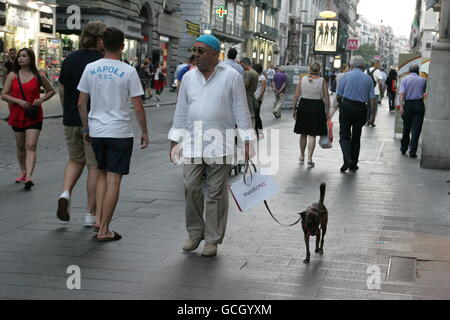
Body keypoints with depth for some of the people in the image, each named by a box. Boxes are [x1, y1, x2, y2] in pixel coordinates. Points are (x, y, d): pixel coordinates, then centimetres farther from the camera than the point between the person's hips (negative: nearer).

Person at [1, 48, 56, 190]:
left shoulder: (38, 76, -1)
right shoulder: (12, 76, 2)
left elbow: (51, 90, 11)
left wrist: (41, 99, -8)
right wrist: (19, 101, -15)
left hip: (34, 117, -3)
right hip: (17, 116, 3)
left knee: (30, 146, -13)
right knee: (20, 146, 14)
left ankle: (28, 177, -21)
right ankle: (23, 172, 32)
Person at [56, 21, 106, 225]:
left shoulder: (69, 59, 6)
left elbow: (61, 89, 12)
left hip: (70, 121, 5)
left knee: (75, 160, 22)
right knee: (95, 165, 4)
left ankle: (66, 193, -3)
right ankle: (91, 213, 8)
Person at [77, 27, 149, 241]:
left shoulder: (90, 68, 2)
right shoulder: (128, 72, -9)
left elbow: (81, 104, 5)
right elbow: (138, 107, -8)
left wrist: (86, 128, 17)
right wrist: (144, 133, 3)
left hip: (96, 131, 4)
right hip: (120, 132, -4)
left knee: (102, 174, 22)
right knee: (114, 180, 1)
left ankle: (99, 218, 14)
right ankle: (104, 230, 3)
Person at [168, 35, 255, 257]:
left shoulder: (231, 77, -2)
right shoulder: (189, 78, 10)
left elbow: (241, 111, -2)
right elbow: (181, 112, 13)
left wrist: (247, 142, -5)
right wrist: (174, 142, 10)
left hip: (220, 146, -3)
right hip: (193, 144, 4)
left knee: (216, 193, 1)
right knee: (191, 188, 0)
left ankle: (212, 239, 11)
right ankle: (195, 232, 18)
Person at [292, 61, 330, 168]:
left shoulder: (303, 79, 0)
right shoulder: (322, 81, -4)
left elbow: (296, 96, 0)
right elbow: (326, 98, -4)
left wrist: (294, 109, 8)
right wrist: (327, 111, 4)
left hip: (303, 106, 2)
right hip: (317, 107, -2)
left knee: (303, 133, 15)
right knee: (312, 135, 2)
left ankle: (302, 156, 27)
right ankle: (309, 159, -4)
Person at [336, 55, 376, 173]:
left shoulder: (345, 76, 0)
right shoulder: (368, 78, 6)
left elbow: (339, 95, 0)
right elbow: (372, 98, 1)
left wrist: (341, 106, 18)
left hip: (346, 106, -2)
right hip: (361, 108, 2)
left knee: (344, 135, 1)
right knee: (356, 136, 13)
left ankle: (347, 158, -22)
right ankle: (353, 164, 18)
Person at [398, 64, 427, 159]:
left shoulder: (405, 79, 2)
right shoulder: (423, 80, 4)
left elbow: (402, 93, -8)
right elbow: (424, 93, 14)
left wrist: (401, 107, -12)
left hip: (408, 104, 1)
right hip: (419, 104, -1)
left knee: (406, 128, 13)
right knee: (416, 129, -1)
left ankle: (403, 149, 23)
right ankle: (412, 151, -5)